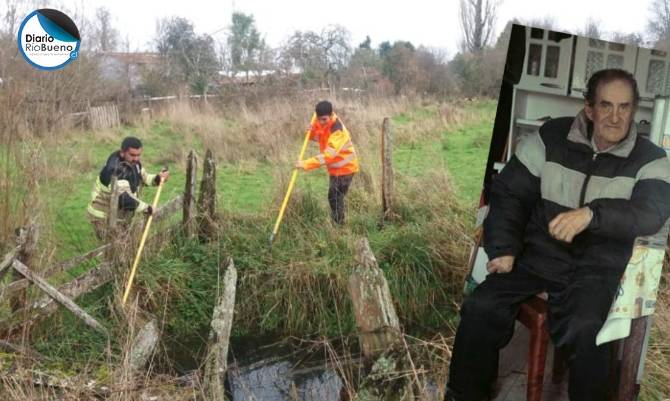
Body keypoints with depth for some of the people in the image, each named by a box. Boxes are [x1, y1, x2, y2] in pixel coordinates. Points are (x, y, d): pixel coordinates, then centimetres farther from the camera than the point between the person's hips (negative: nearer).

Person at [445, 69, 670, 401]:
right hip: (538, 253, 2)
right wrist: (503, 248, -7)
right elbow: (509, 192, 3)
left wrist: (591, 214, -38)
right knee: (481, 307, -18)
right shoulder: (551, 137, 0)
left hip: (596, 267, -1)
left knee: (582, 329, -30)